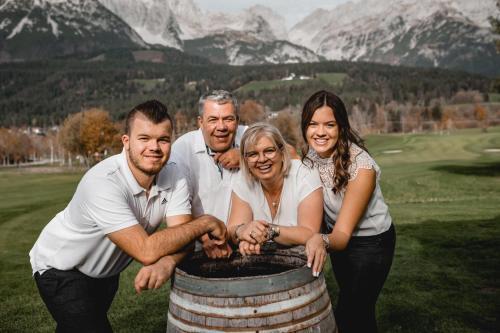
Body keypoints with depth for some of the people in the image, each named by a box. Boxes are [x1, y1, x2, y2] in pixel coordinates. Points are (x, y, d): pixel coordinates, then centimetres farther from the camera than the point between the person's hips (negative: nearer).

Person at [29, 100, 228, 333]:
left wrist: (167, 262, -45)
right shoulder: (103, 182, -36)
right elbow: (146, 251, -39)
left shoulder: (173, 176, -18)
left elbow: (181, 235, -22)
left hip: (106, 270, 6)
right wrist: (205, 223, -32)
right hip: (61, 269, -6)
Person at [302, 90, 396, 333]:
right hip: (337, 236, 5)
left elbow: (343, 235, -32)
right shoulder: (308, 156, -15)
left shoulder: (361, 166, -32)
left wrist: (322, 241, -55)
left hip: (371, 242, -5)